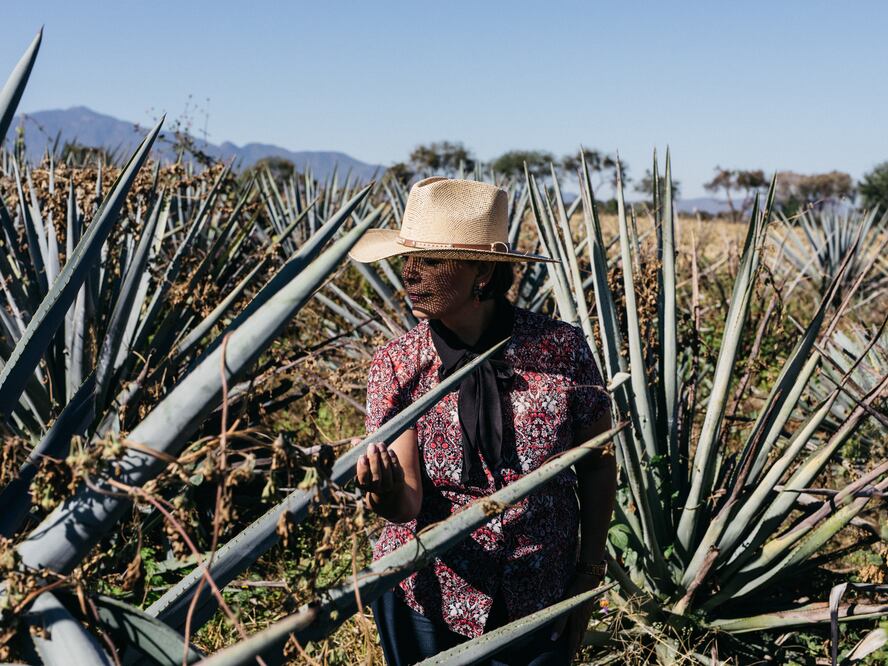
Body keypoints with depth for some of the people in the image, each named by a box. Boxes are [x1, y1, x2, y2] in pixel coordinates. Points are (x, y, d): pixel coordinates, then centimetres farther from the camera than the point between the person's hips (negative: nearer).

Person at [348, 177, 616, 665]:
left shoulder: (561, 349, -15)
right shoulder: (395, 365, -12)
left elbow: (597, 464, -2)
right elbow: (409, 502, -18)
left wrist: (590, 571, 0)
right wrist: (389, 496, -40)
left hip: (538, 607, 0)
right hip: (427, 602, 1)